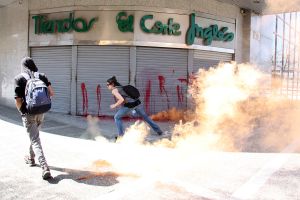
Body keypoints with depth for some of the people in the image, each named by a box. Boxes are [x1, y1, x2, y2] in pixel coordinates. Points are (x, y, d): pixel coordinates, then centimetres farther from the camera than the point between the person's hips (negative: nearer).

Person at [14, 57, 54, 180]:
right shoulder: (41, 76, 2)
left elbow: (18, 101, -12)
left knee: (35, 140, -4)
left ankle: (45, 168, -15)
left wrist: (22, 111, 7)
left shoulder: (19, 78, -7)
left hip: (28, 113, -4)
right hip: (40, 112, 4)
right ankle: (31, 158, 44)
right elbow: (51, 93, -2)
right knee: (34, 136, 27)